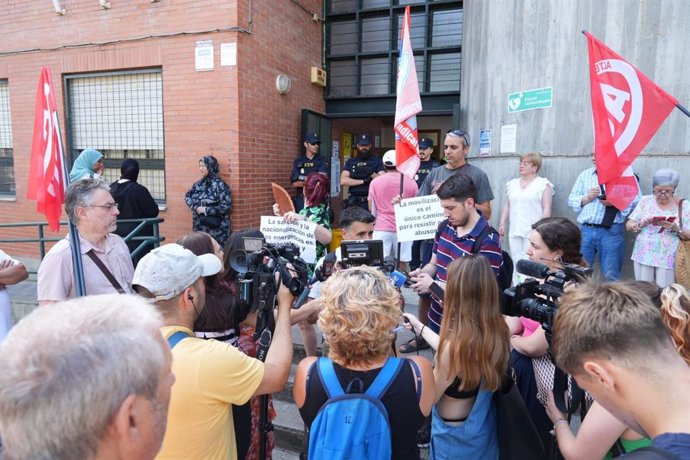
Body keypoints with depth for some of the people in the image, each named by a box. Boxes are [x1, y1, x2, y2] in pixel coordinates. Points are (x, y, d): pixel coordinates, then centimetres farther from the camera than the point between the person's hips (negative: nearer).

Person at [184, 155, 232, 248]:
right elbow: (187, 196, 19)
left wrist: (206, 210, -16)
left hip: (216, 228, -6)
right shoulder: (199, 184, 8)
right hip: (199, 227, 6)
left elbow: (226, 206, -16)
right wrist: (195, 207, -1)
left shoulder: (219, 184, -11)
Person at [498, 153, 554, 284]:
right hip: (514, 232, 5)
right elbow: (507, 205, 19)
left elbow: (547, 209, -6)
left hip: (533, 232, -5)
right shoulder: (512, 184, 16)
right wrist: (502, 224, 12)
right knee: (516, 263, 6)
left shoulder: (543, 184, -1)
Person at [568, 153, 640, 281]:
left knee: (611, 276, 3)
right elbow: (571, 199, 11)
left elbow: (636, 201, -5)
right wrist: (587, 198, -6)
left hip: (611, 231, -3)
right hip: (585, 229, 3)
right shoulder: (584, 174, 14)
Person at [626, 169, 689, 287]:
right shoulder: (645, 201, 5)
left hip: (668, 259, -1)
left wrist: (676, 229, -18)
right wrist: (641, 224, -16)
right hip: (644, 256, 1)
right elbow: (629, 225, 3)